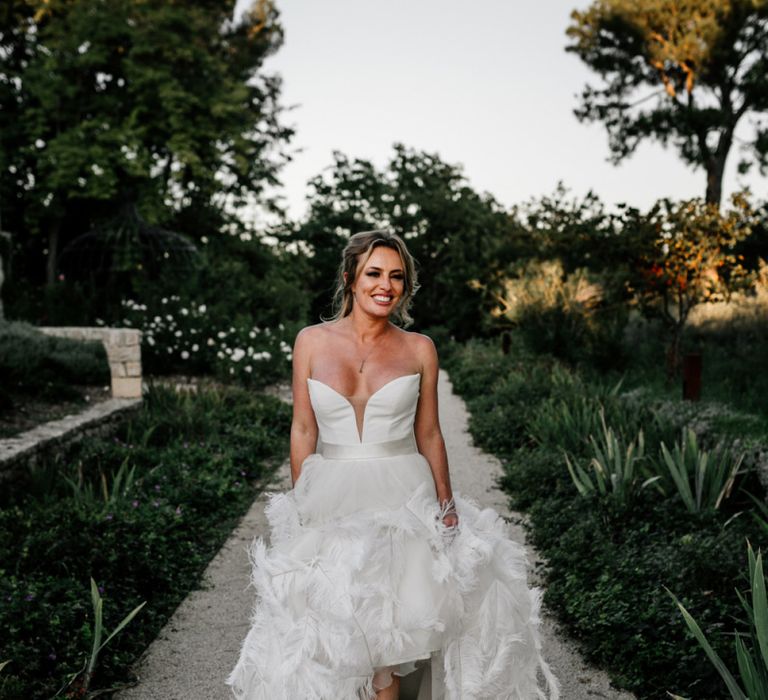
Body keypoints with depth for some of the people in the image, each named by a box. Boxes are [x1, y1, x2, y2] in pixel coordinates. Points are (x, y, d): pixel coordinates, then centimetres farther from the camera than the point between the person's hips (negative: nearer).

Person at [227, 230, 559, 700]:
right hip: (332, 501, 1)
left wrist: (447, 507, 4)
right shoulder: (312, 342, 0)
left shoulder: (419, 349, 0)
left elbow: (429, 435, 5)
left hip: (401, 501, 0)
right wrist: (298, 507, 2)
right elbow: (303, 430, 3)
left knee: (388, 622, 4)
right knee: (332, 624, 5)